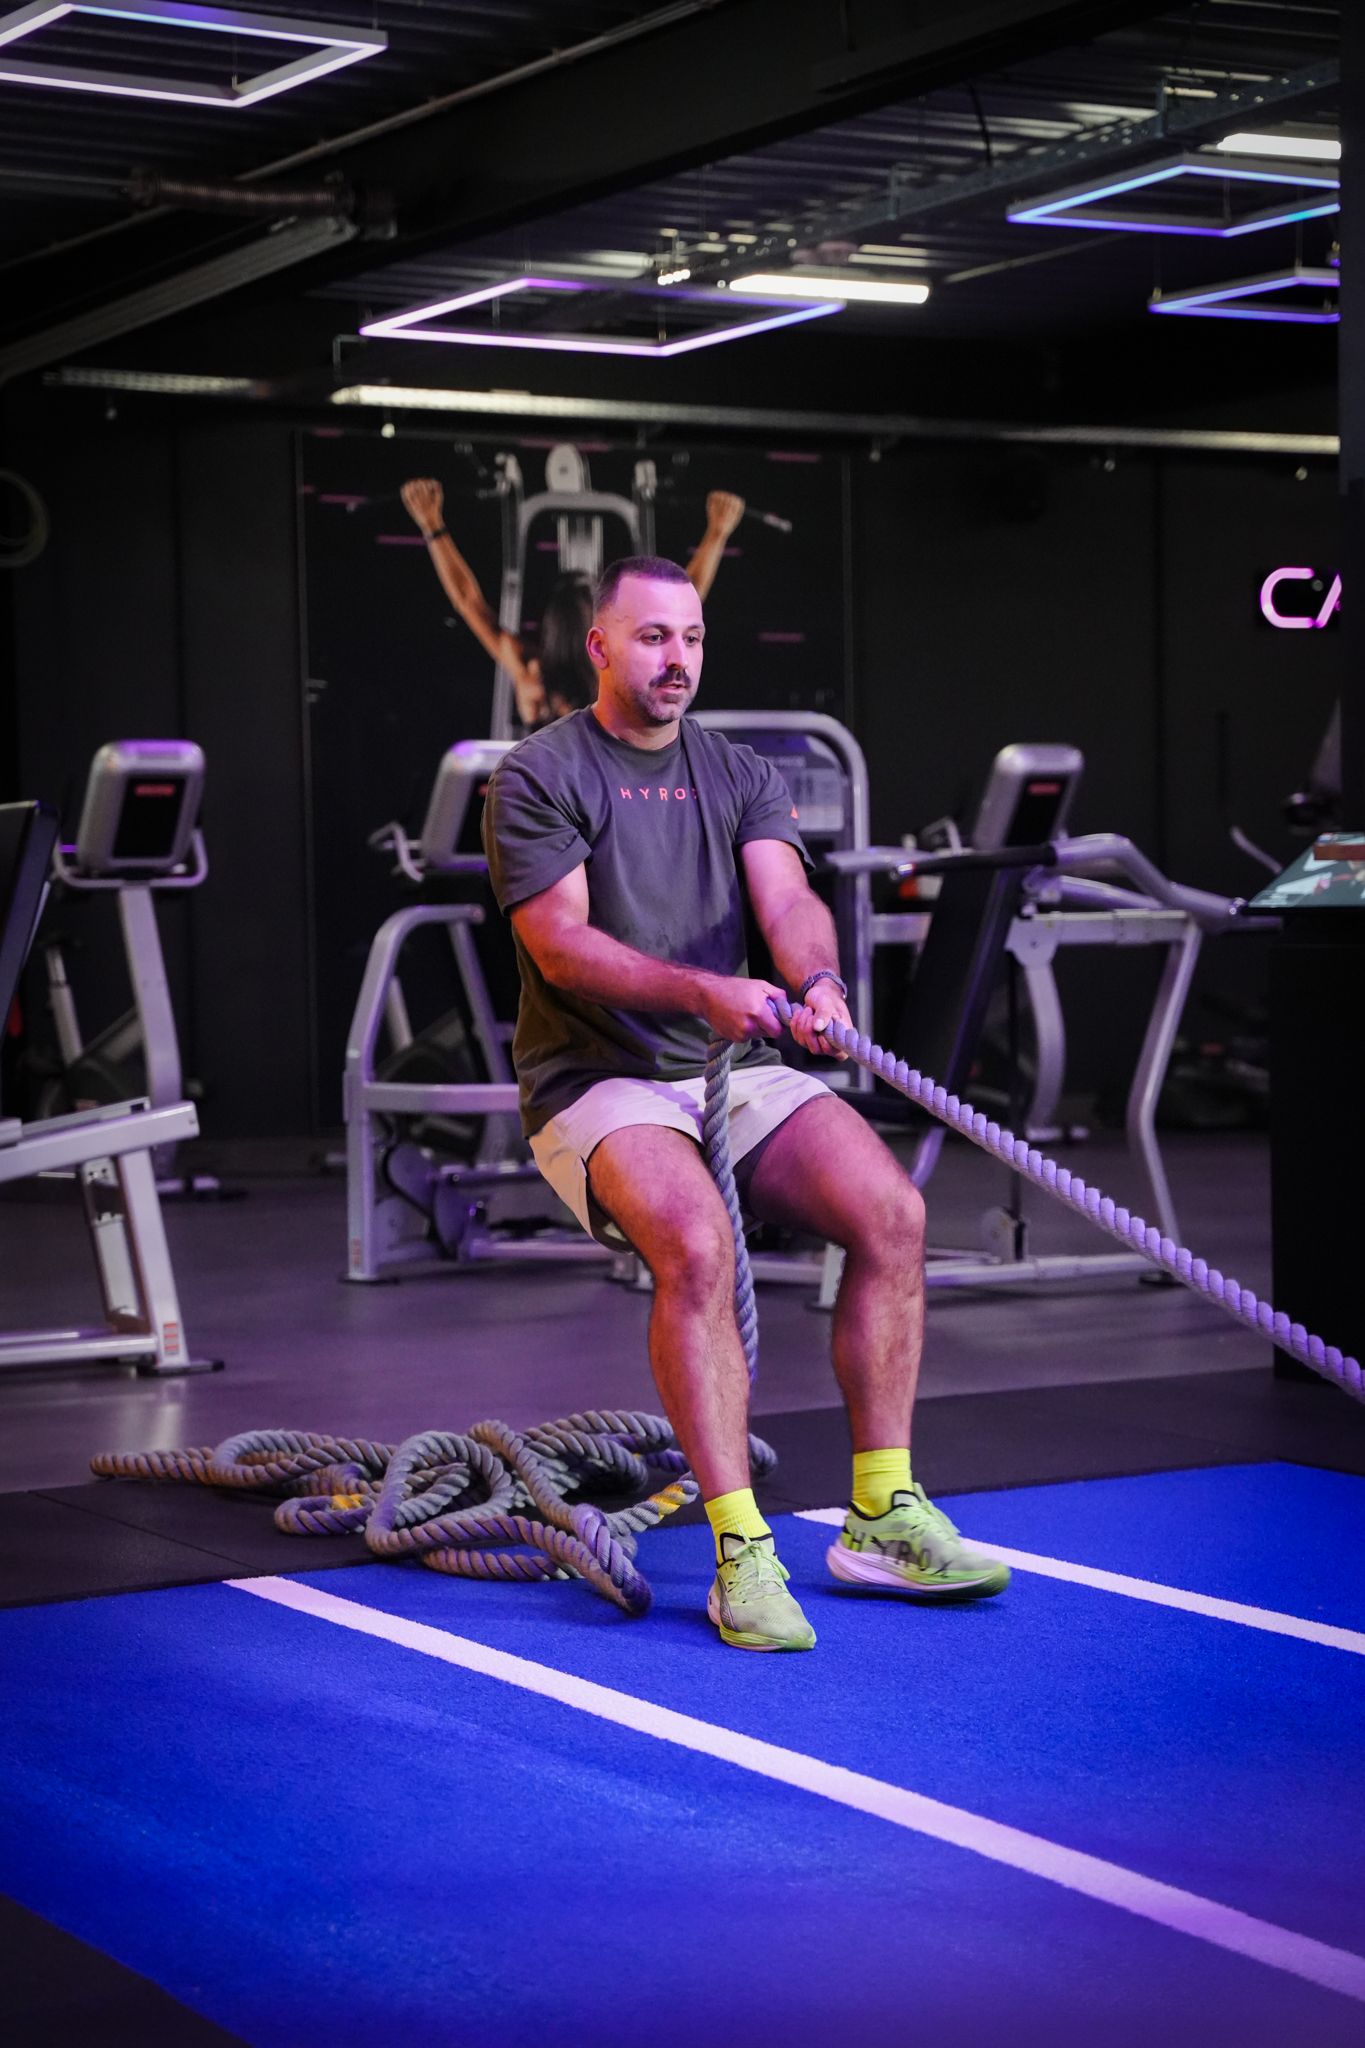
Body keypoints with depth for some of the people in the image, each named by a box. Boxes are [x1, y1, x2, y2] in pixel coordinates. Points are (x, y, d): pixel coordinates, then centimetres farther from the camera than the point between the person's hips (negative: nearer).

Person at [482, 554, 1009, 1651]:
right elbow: (561, 945, -13)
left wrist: (819, 978, -28)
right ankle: (741, 1554, -27)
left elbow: (785, 896, -5)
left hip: (740, 1069, 5)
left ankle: (882, 1517, -6)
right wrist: (704, 992, -28)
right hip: (598, 1080, -5)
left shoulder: (740, 774, 13)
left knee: (893, 1211, -18)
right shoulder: (538, 777, -1)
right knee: (697, 1243, -33)